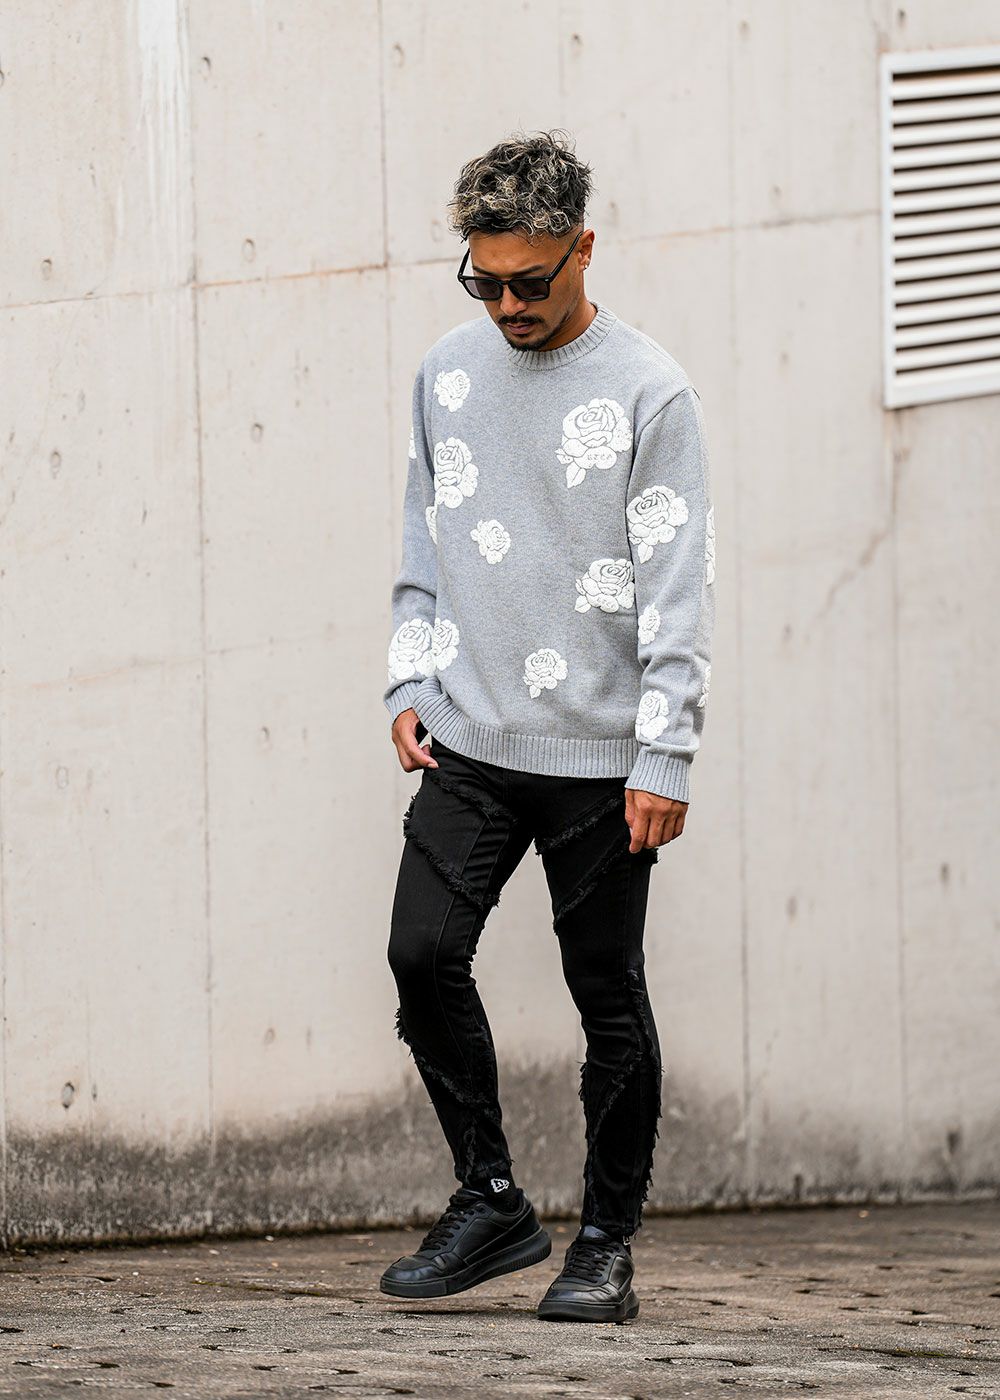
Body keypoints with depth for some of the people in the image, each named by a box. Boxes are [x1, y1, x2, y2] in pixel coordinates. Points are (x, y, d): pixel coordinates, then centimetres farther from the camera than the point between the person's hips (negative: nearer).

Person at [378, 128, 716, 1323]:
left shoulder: (647, 392, -7)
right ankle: (489, 1201, 8)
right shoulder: (450, 372, 8)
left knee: (607, 994, 1)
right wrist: (410, 683, 8)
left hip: (600, 752, -4)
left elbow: (678, 588, -8)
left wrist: (664, 759, -13)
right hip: (469, 737, 4)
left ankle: (607, 1244, 12)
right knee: (423, 955, -7)